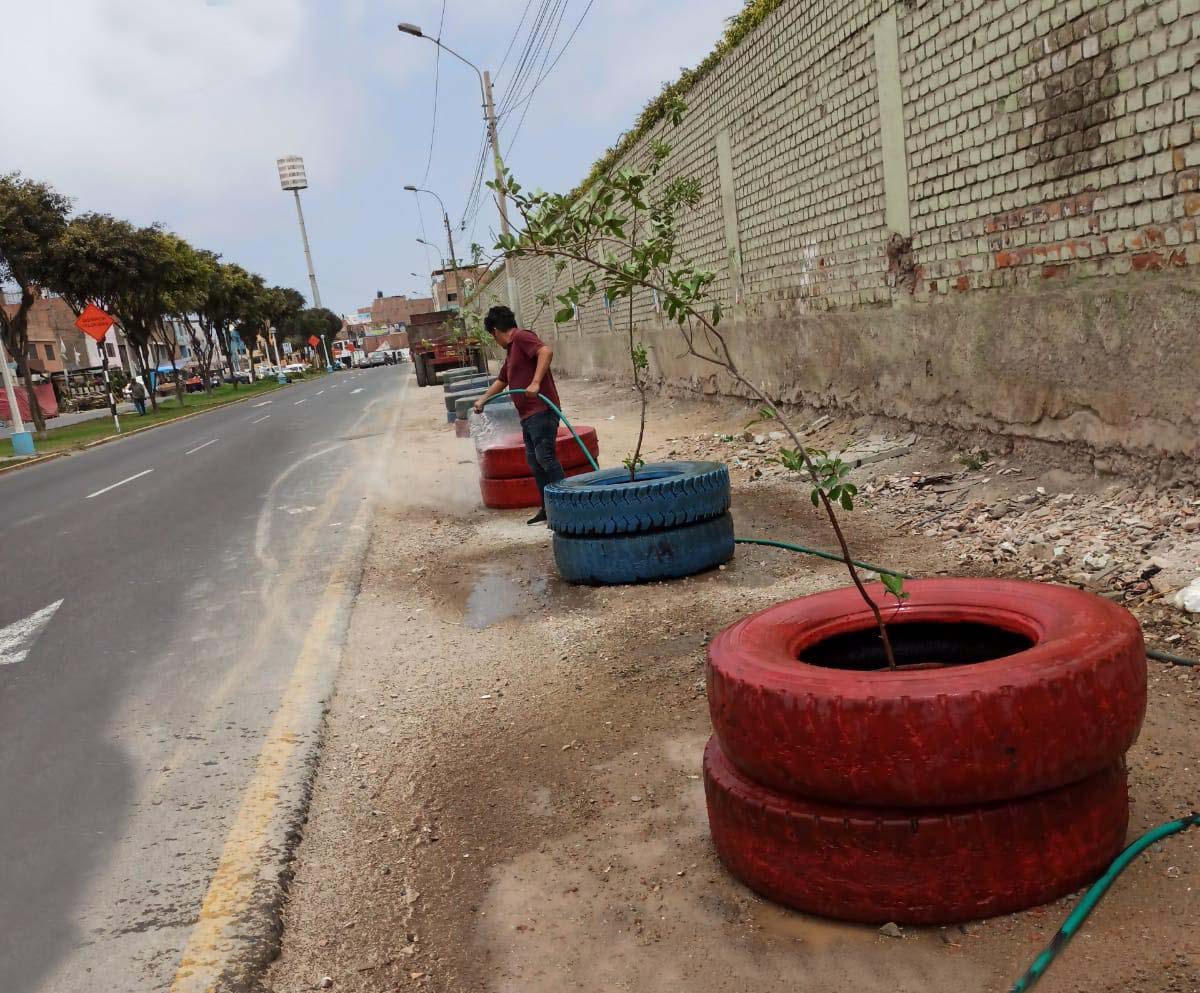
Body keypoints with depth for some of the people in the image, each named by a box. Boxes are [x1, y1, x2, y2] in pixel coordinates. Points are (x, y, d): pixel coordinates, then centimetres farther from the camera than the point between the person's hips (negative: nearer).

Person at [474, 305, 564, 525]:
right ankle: (548, 508, 14)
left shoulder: (521, 337, -7)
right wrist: (483, 399, 41)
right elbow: (502, 380, 38)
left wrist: (536, 383, -32)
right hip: (528, 414, 10)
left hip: (541, 410, -10)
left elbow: (546, 351, -25)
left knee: (545, 457, -13)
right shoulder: (511, 351, 24)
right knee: (534, 460, 10)